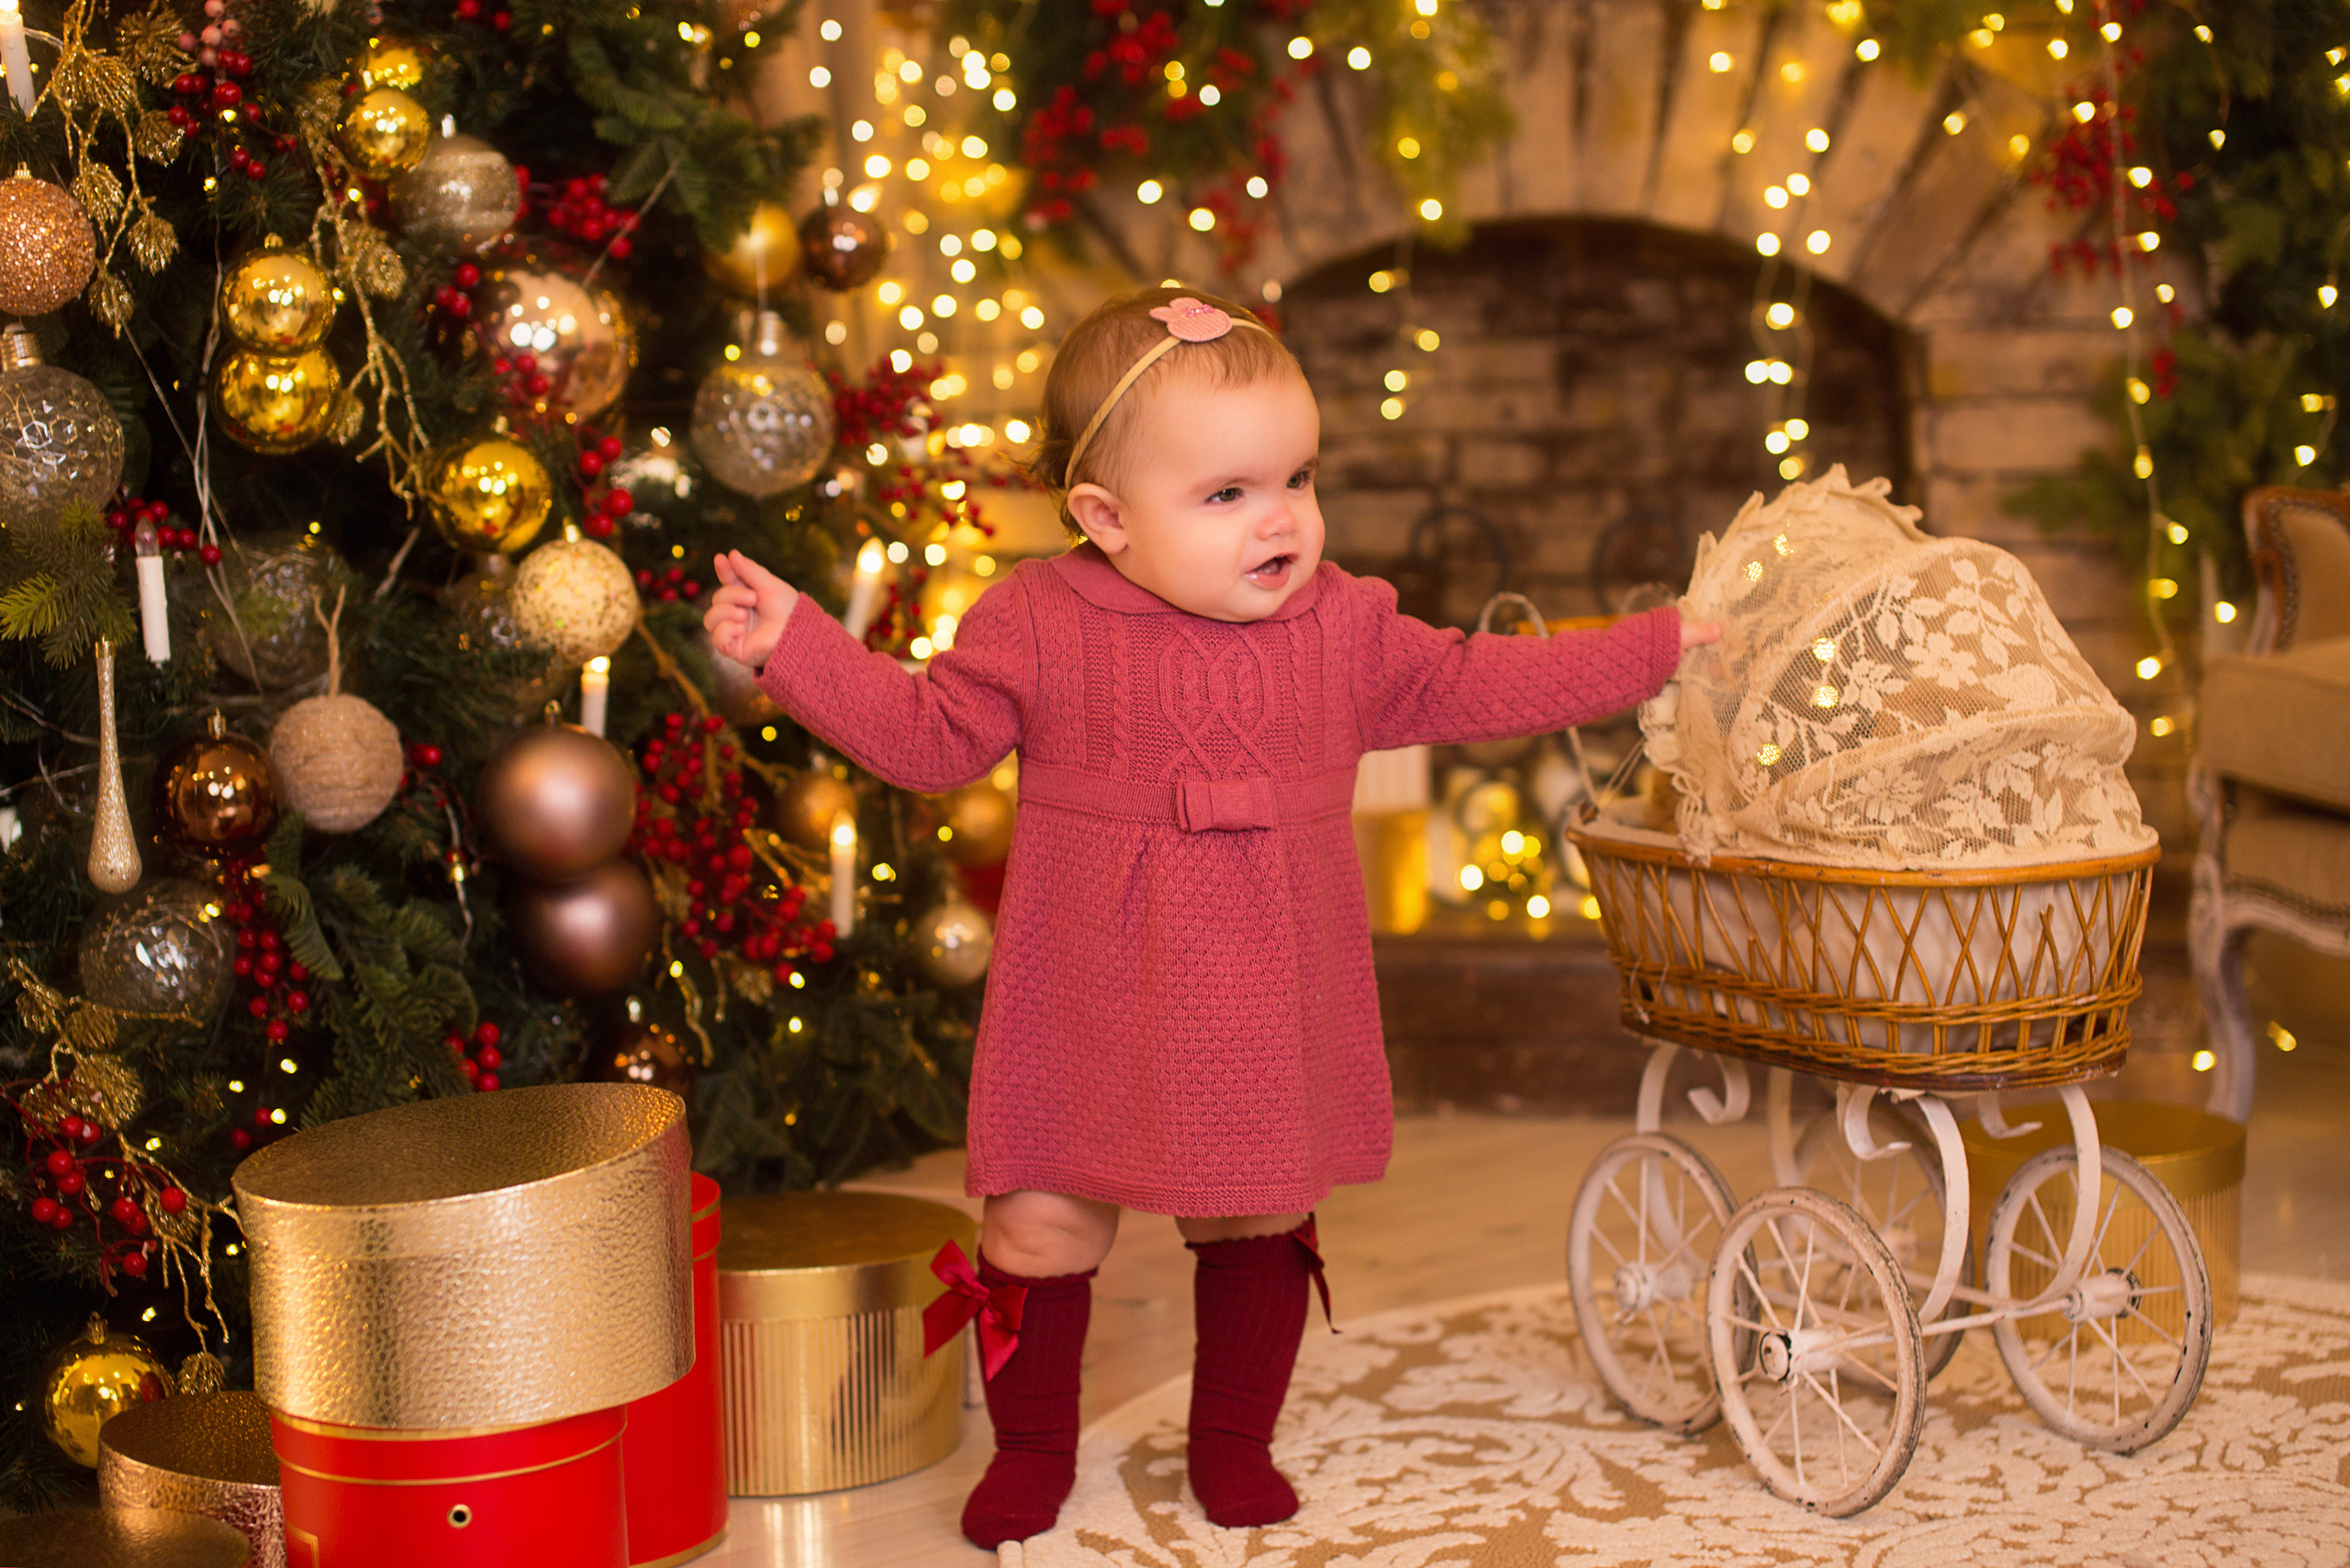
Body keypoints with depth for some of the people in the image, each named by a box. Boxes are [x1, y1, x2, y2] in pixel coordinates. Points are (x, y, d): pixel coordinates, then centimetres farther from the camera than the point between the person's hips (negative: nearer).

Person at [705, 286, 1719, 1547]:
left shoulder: (1345, 625, -1)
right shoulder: (1036, 625, -9)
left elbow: (1474, 686, 9)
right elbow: (927, 735, -2)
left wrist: (1658, 645, 9)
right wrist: (791, 642, -12)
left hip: (1264, 1005, 2)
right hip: (1089, 1001, -2)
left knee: (1262, 1218, 14)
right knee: (1042, 1225, 4)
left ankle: (1234, 1438, 35)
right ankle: (1033, 1445, 27)